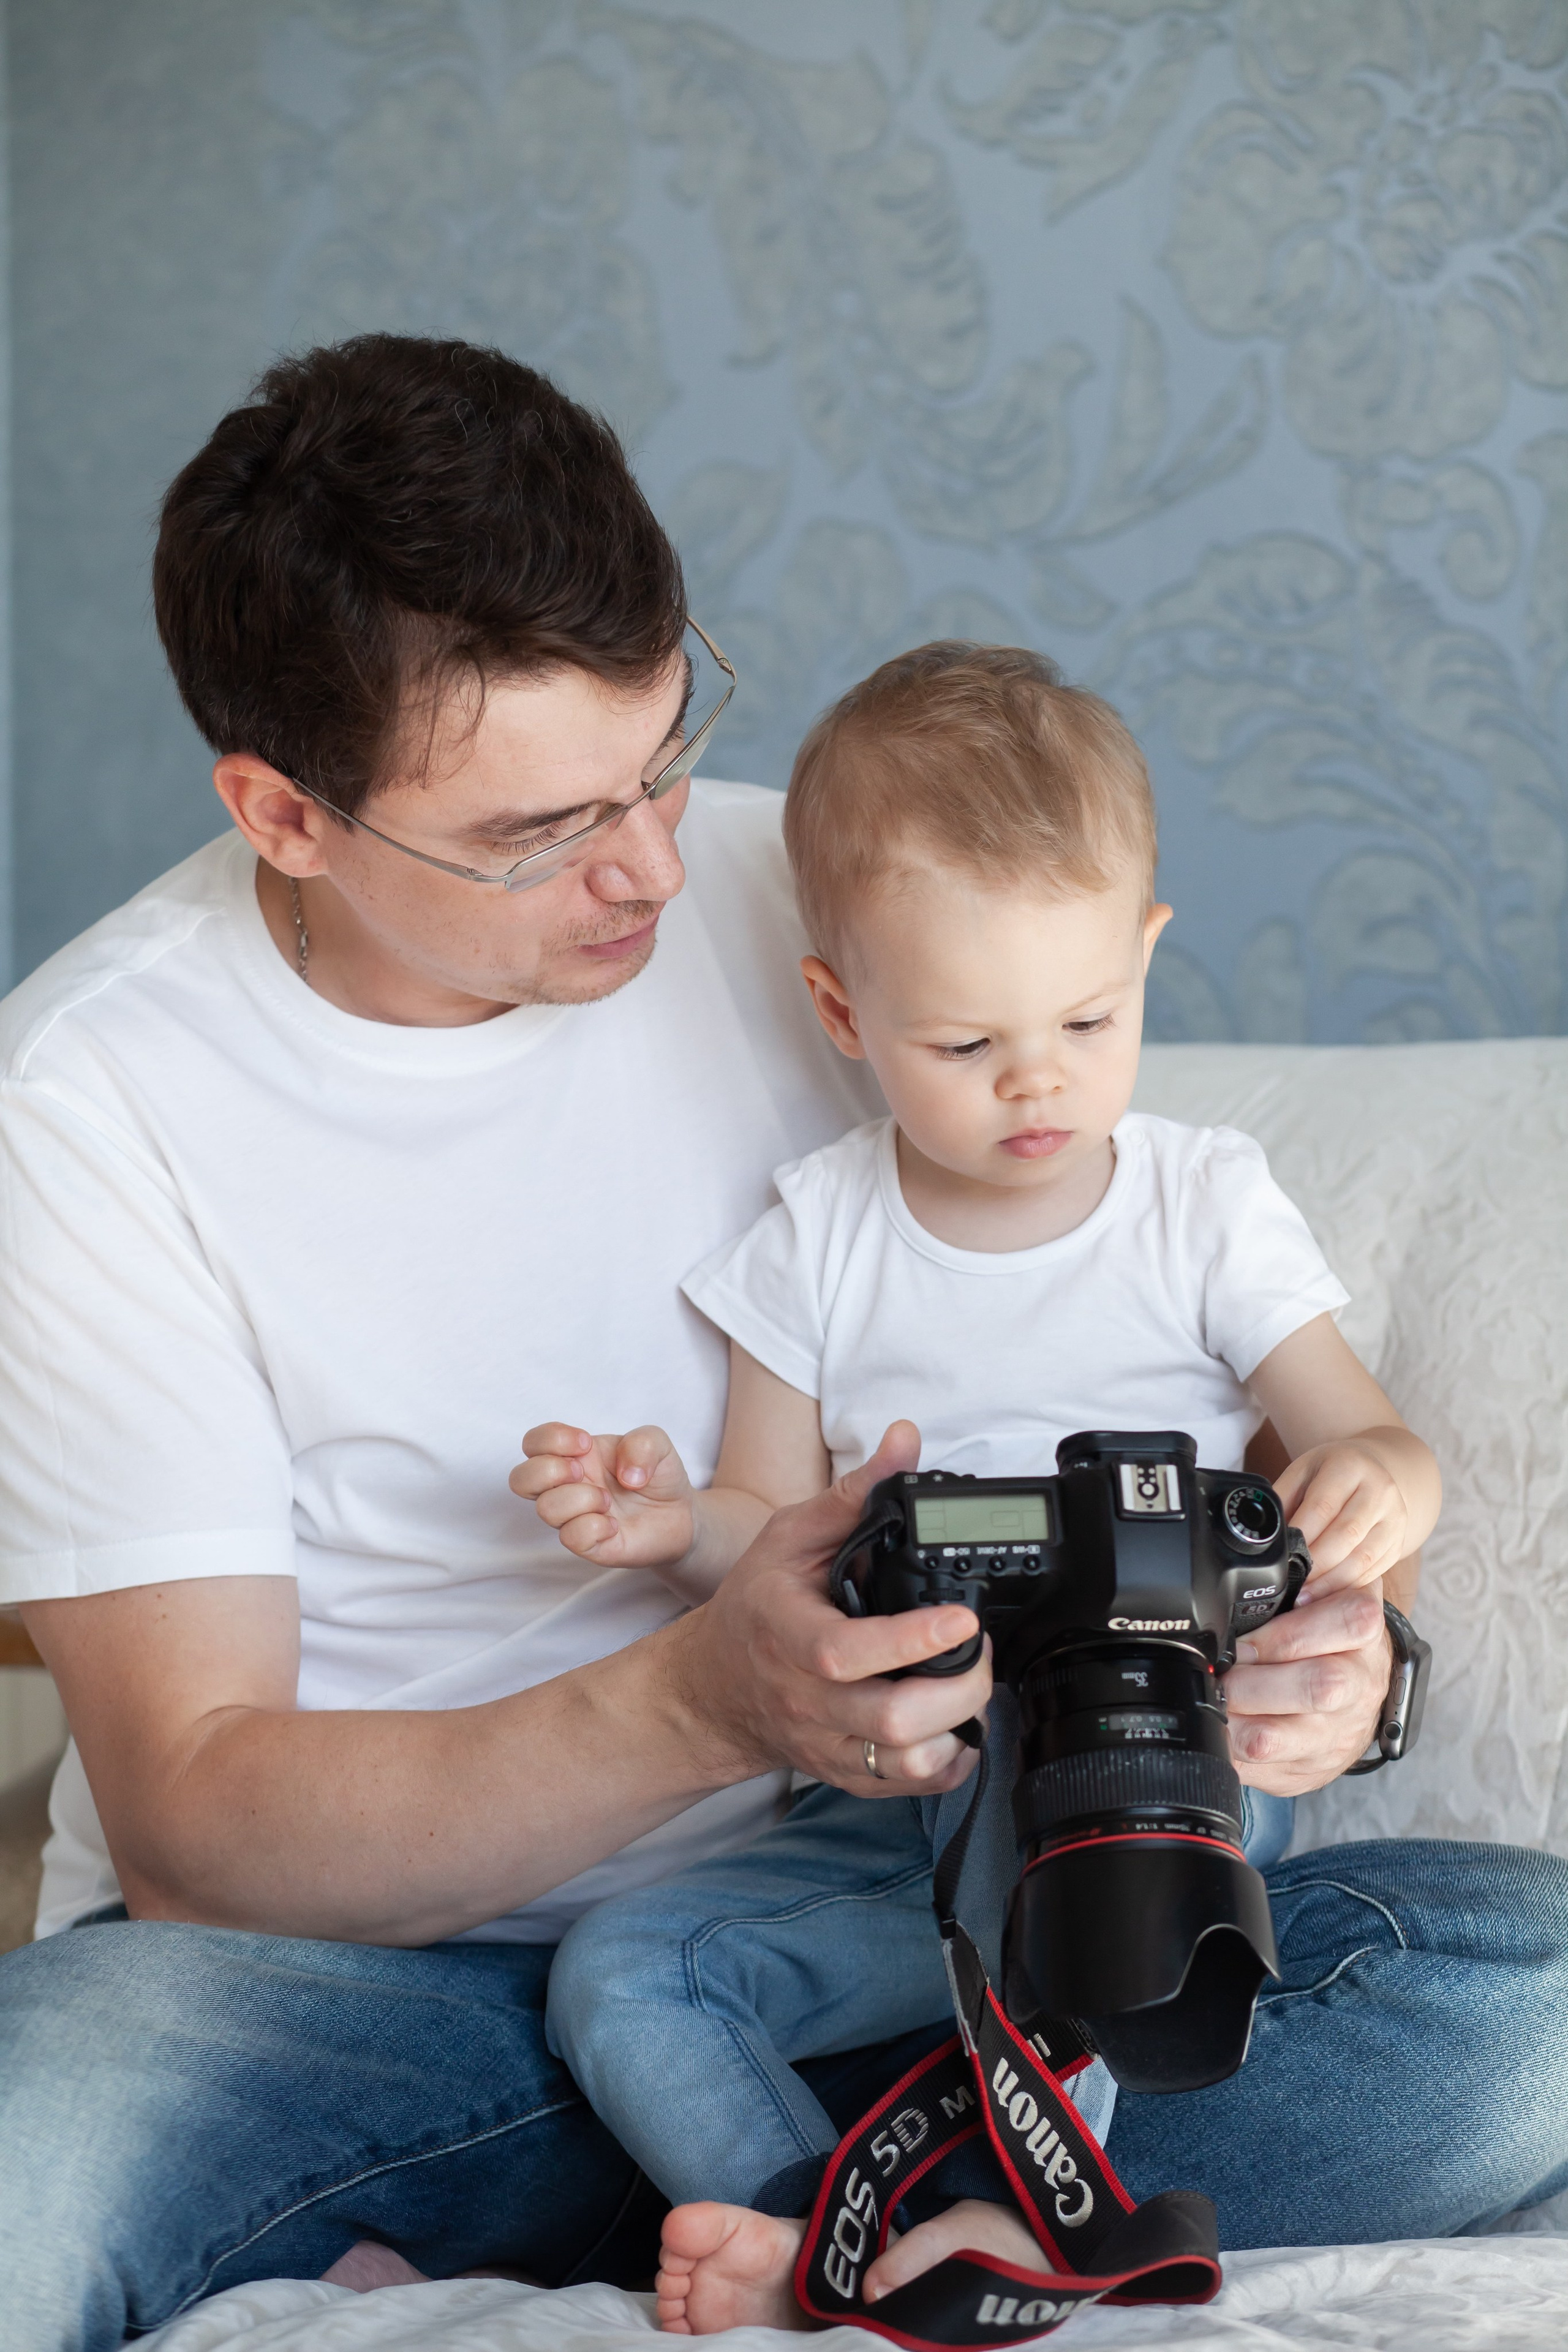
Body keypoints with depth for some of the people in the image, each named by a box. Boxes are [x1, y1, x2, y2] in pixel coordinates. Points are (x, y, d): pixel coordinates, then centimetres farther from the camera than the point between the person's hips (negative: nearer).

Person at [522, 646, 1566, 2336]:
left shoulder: (1207, 1207, 1)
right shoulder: (816, 1244, 5)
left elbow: (1371, 1441, -4)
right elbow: (782, 1540, 7)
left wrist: (1376, 1486, -28)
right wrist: (683, 1528, -16)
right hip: (896, 1806, 3)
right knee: (619, 1973, -16)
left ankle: (1044, 2202, -35)